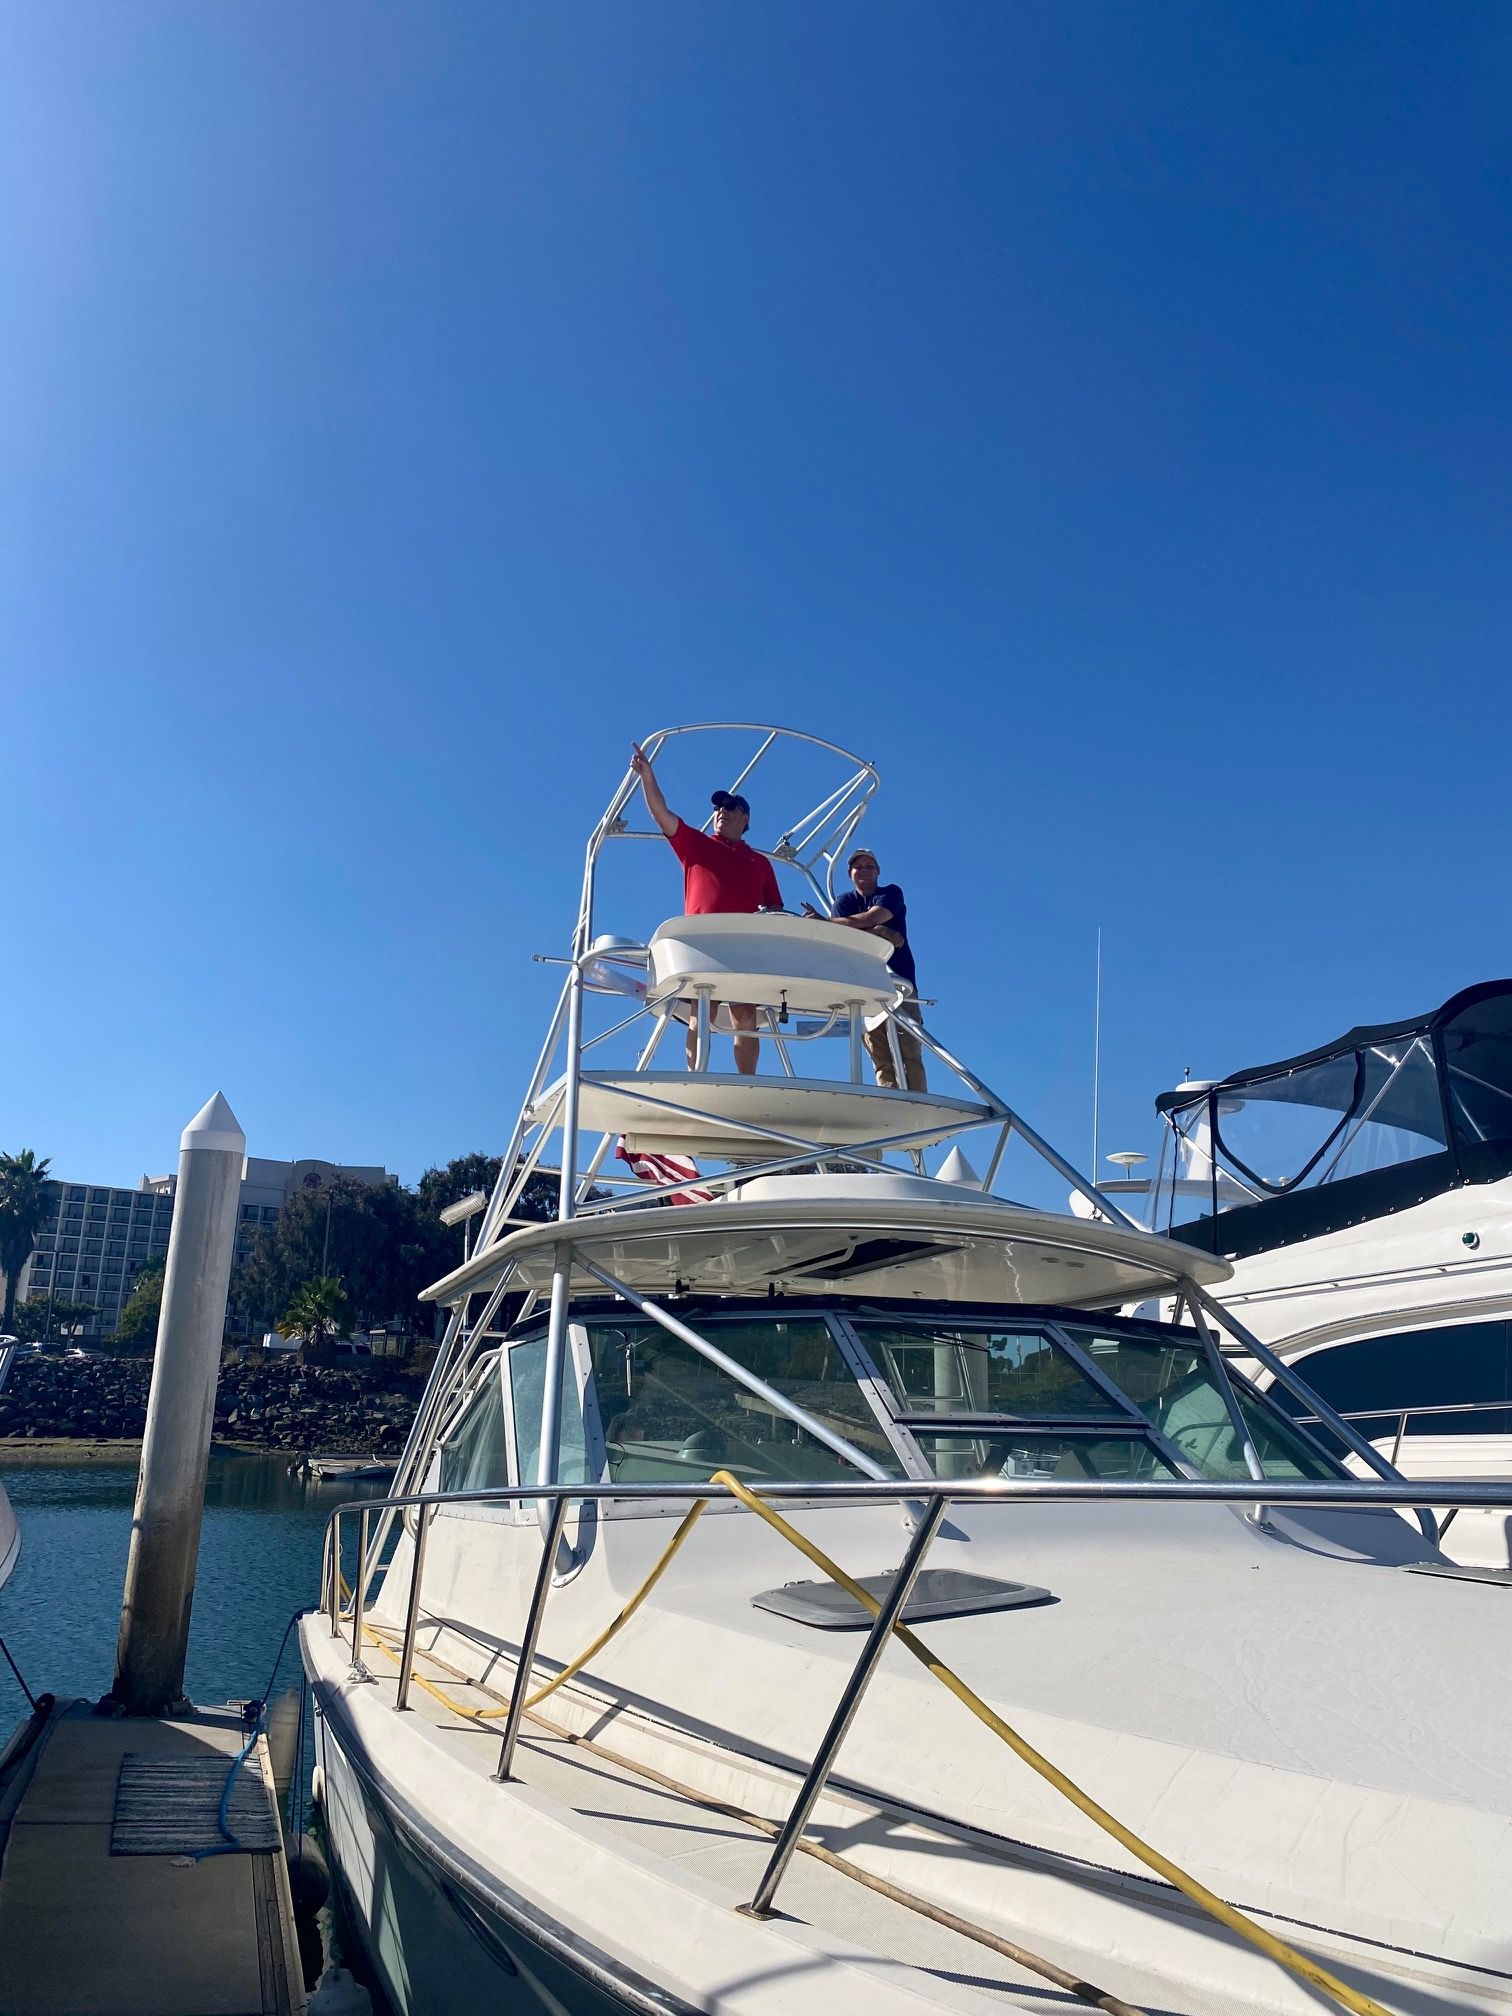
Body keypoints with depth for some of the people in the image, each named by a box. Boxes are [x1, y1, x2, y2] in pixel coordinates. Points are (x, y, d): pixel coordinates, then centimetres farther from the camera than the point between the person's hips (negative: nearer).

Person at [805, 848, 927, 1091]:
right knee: (881, 1060, -5)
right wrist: (877, 933, -23)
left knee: (909, 1054, -13)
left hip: (900, 981, -3)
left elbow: (869, 919, -15)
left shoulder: (891, 893, 5)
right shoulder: (845, 902, 14)